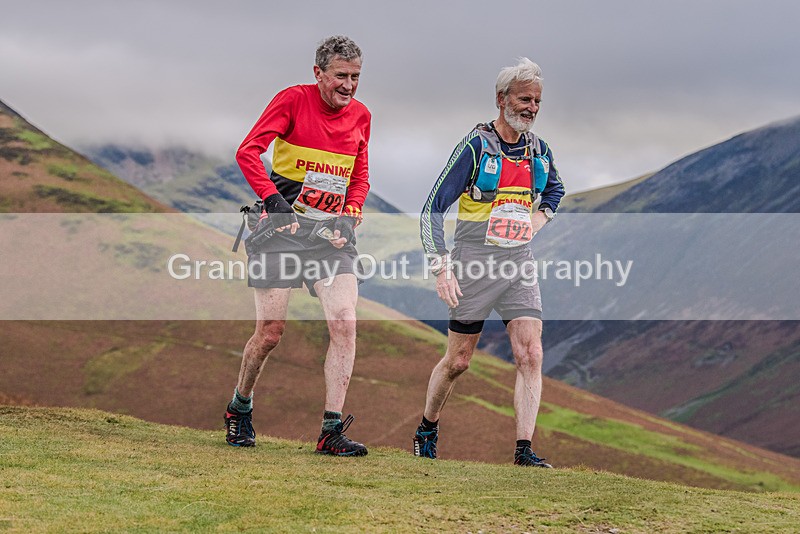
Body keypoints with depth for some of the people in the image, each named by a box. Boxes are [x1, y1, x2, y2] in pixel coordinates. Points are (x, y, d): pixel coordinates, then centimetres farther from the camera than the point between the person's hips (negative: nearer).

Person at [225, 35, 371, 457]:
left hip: (332, 231, 4)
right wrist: (273, 198, -24)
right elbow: (247, 152, -13)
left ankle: (331, 431, -10)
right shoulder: (293, 99, -6)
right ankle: (239, 410, 24)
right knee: (270, 332, -2)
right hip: (284, 226, -4)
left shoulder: (361, 116, 9)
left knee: (345, 323, -13)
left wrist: (351, 213, 3)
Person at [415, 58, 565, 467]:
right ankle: (427, 430, 28)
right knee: (458, 360, 5)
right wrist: (441, 268, -19)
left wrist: (542, 216, 9)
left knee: (531, 355, -10)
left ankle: (524, 449, -9)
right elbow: (433, 208, -11)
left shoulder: (538, 150, 7)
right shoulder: (475, 146, -10)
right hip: (475, 264, -4)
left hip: (519, 265, 5)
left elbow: (555, 188, 31)